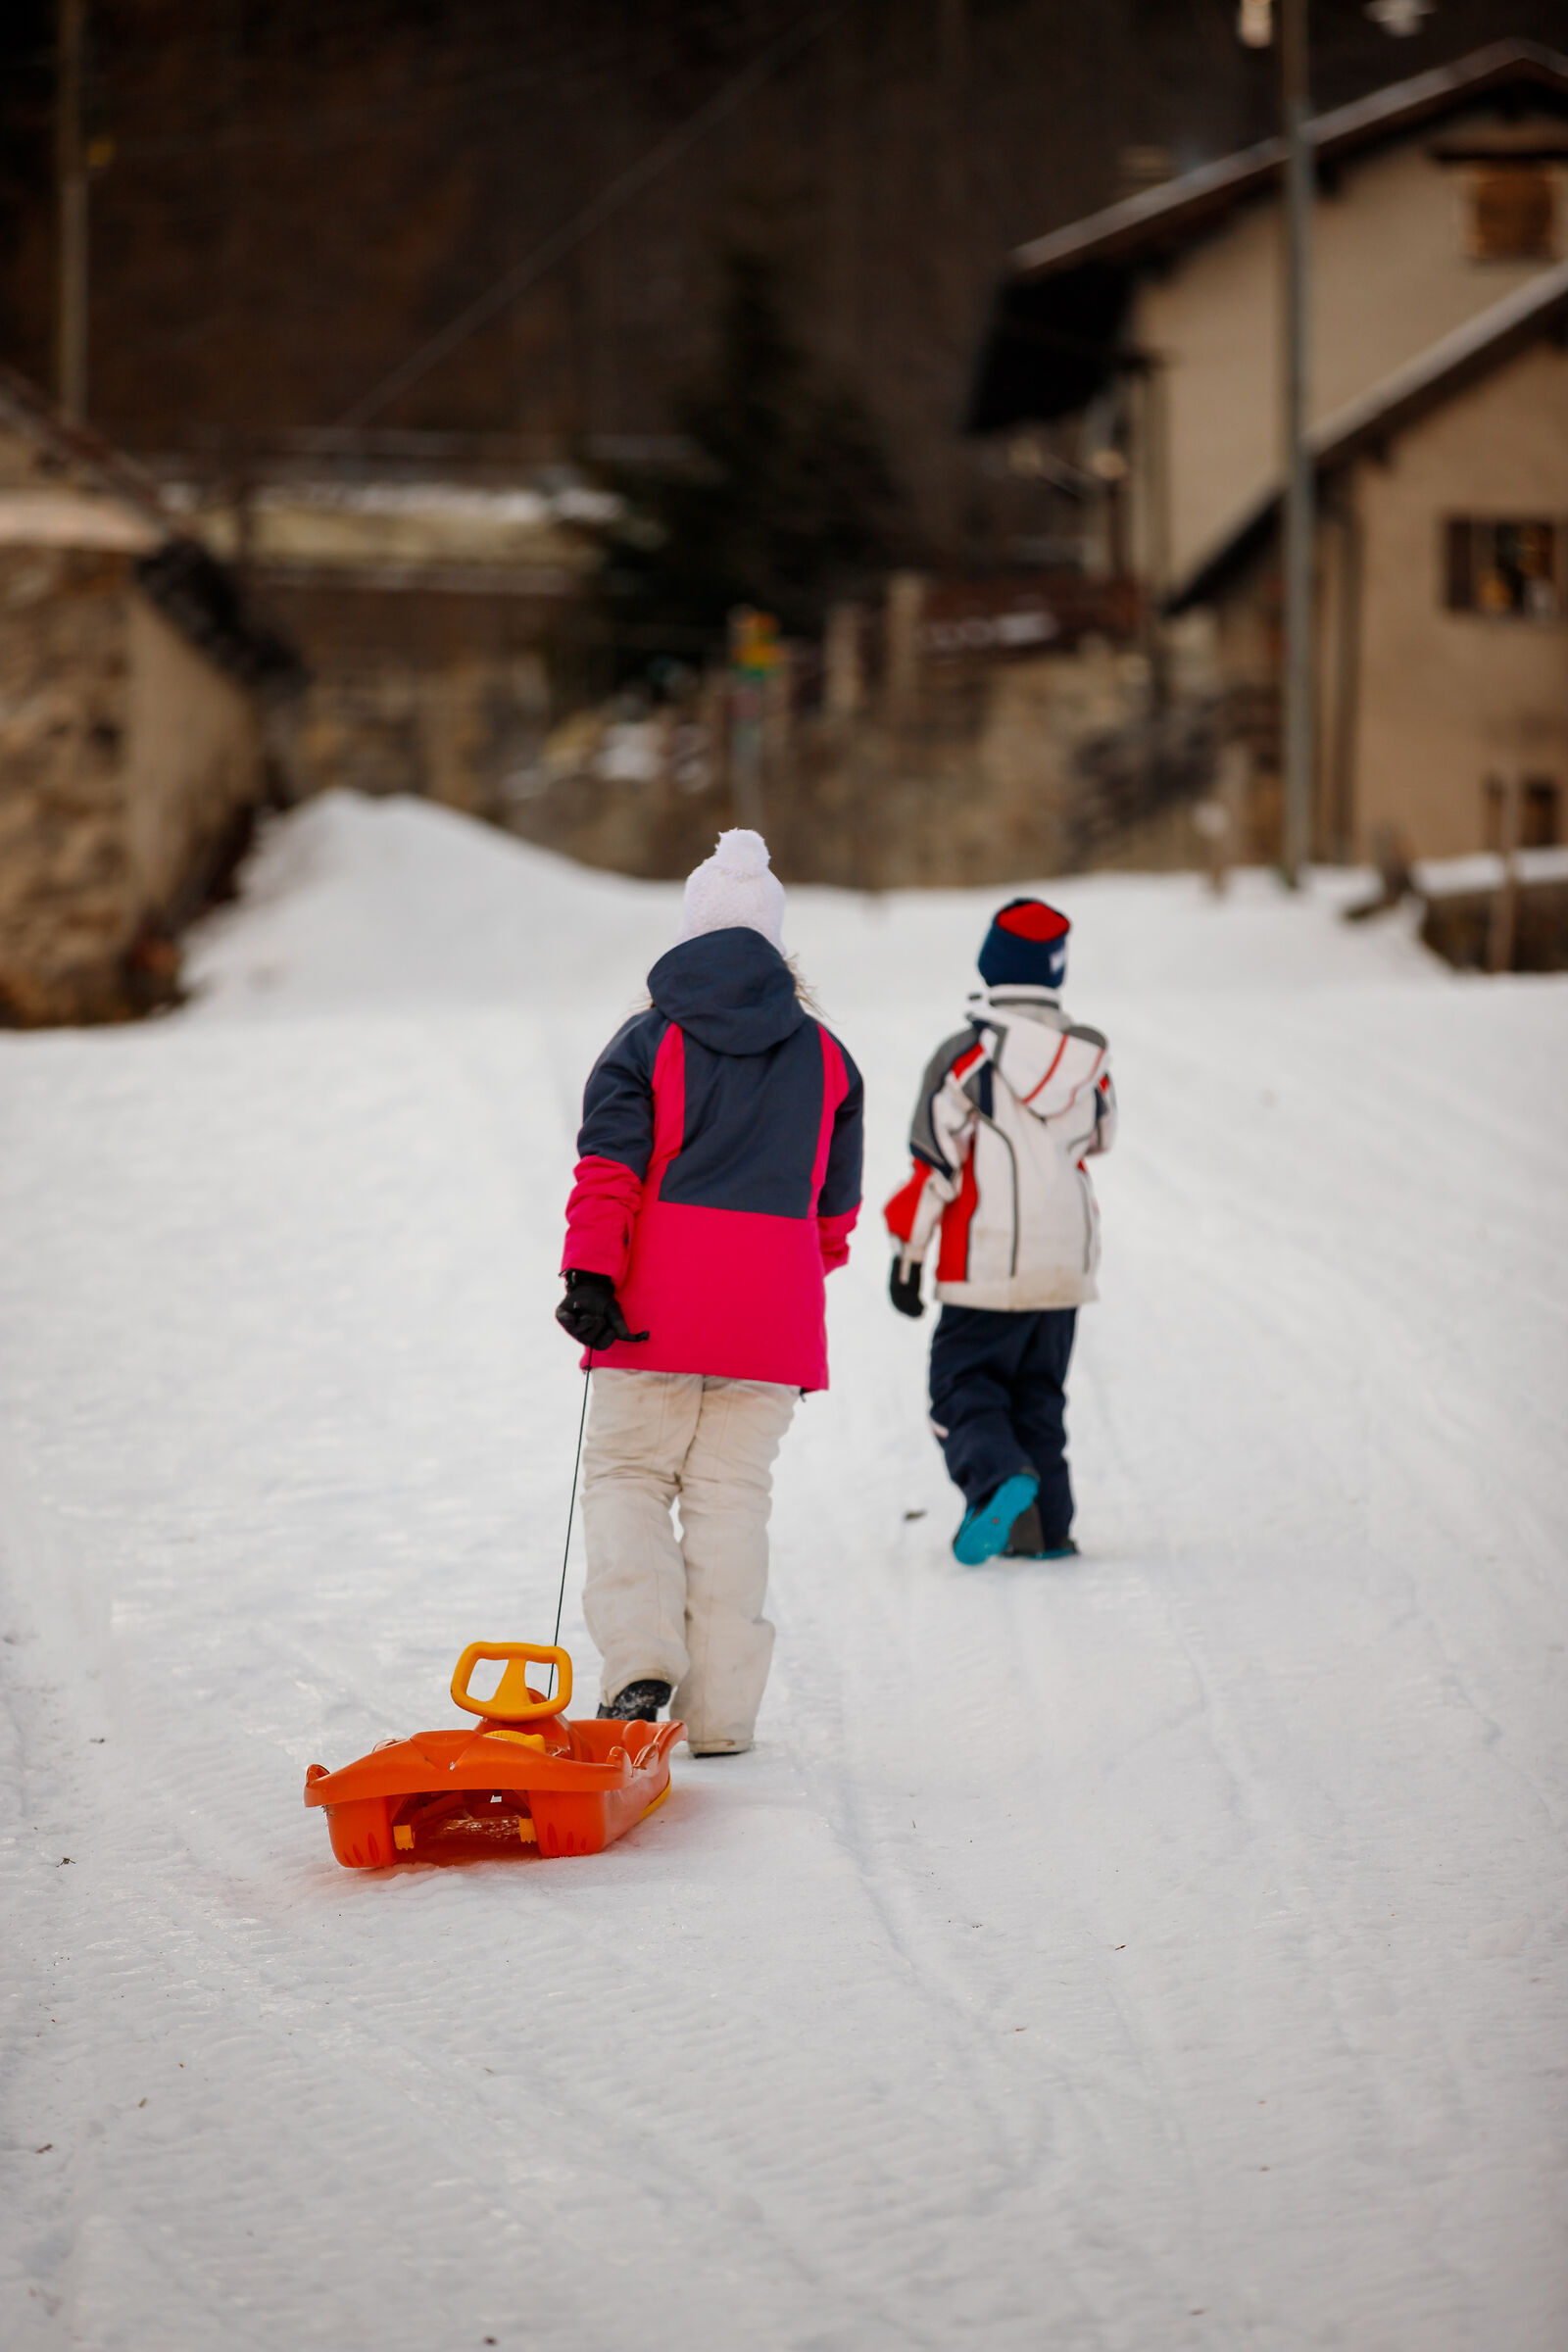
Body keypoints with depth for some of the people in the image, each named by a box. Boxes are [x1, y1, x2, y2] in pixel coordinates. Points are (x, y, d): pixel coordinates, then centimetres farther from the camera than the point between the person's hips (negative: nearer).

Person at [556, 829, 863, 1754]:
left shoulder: (648, 1043, 2)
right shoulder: (825, 1056, 11)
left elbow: (609, 1172, -9)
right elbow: (836, 1202, 17)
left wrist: (589, 1276, -13)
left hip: (658, 1307, -2)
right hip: (772, 1314, 2)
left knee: (628, 1476, 9)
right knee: (732, 1495, 5)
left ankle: (640, 1659, -12)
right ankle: (720, 1713, 3)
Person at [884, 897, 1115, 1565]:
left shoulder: (966, 1055, -12)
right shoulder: (1089, 1059, 2)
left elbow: (934, 1162, -11)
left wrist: (906, 1254, -4)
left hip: (988, 1271, -5)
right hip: (1068, 1265, 5)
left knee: (965, 1390, 1)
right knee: (1039, 1392, 18)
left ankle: (999, 1479, -26)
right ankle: (1047, 1526, 15)